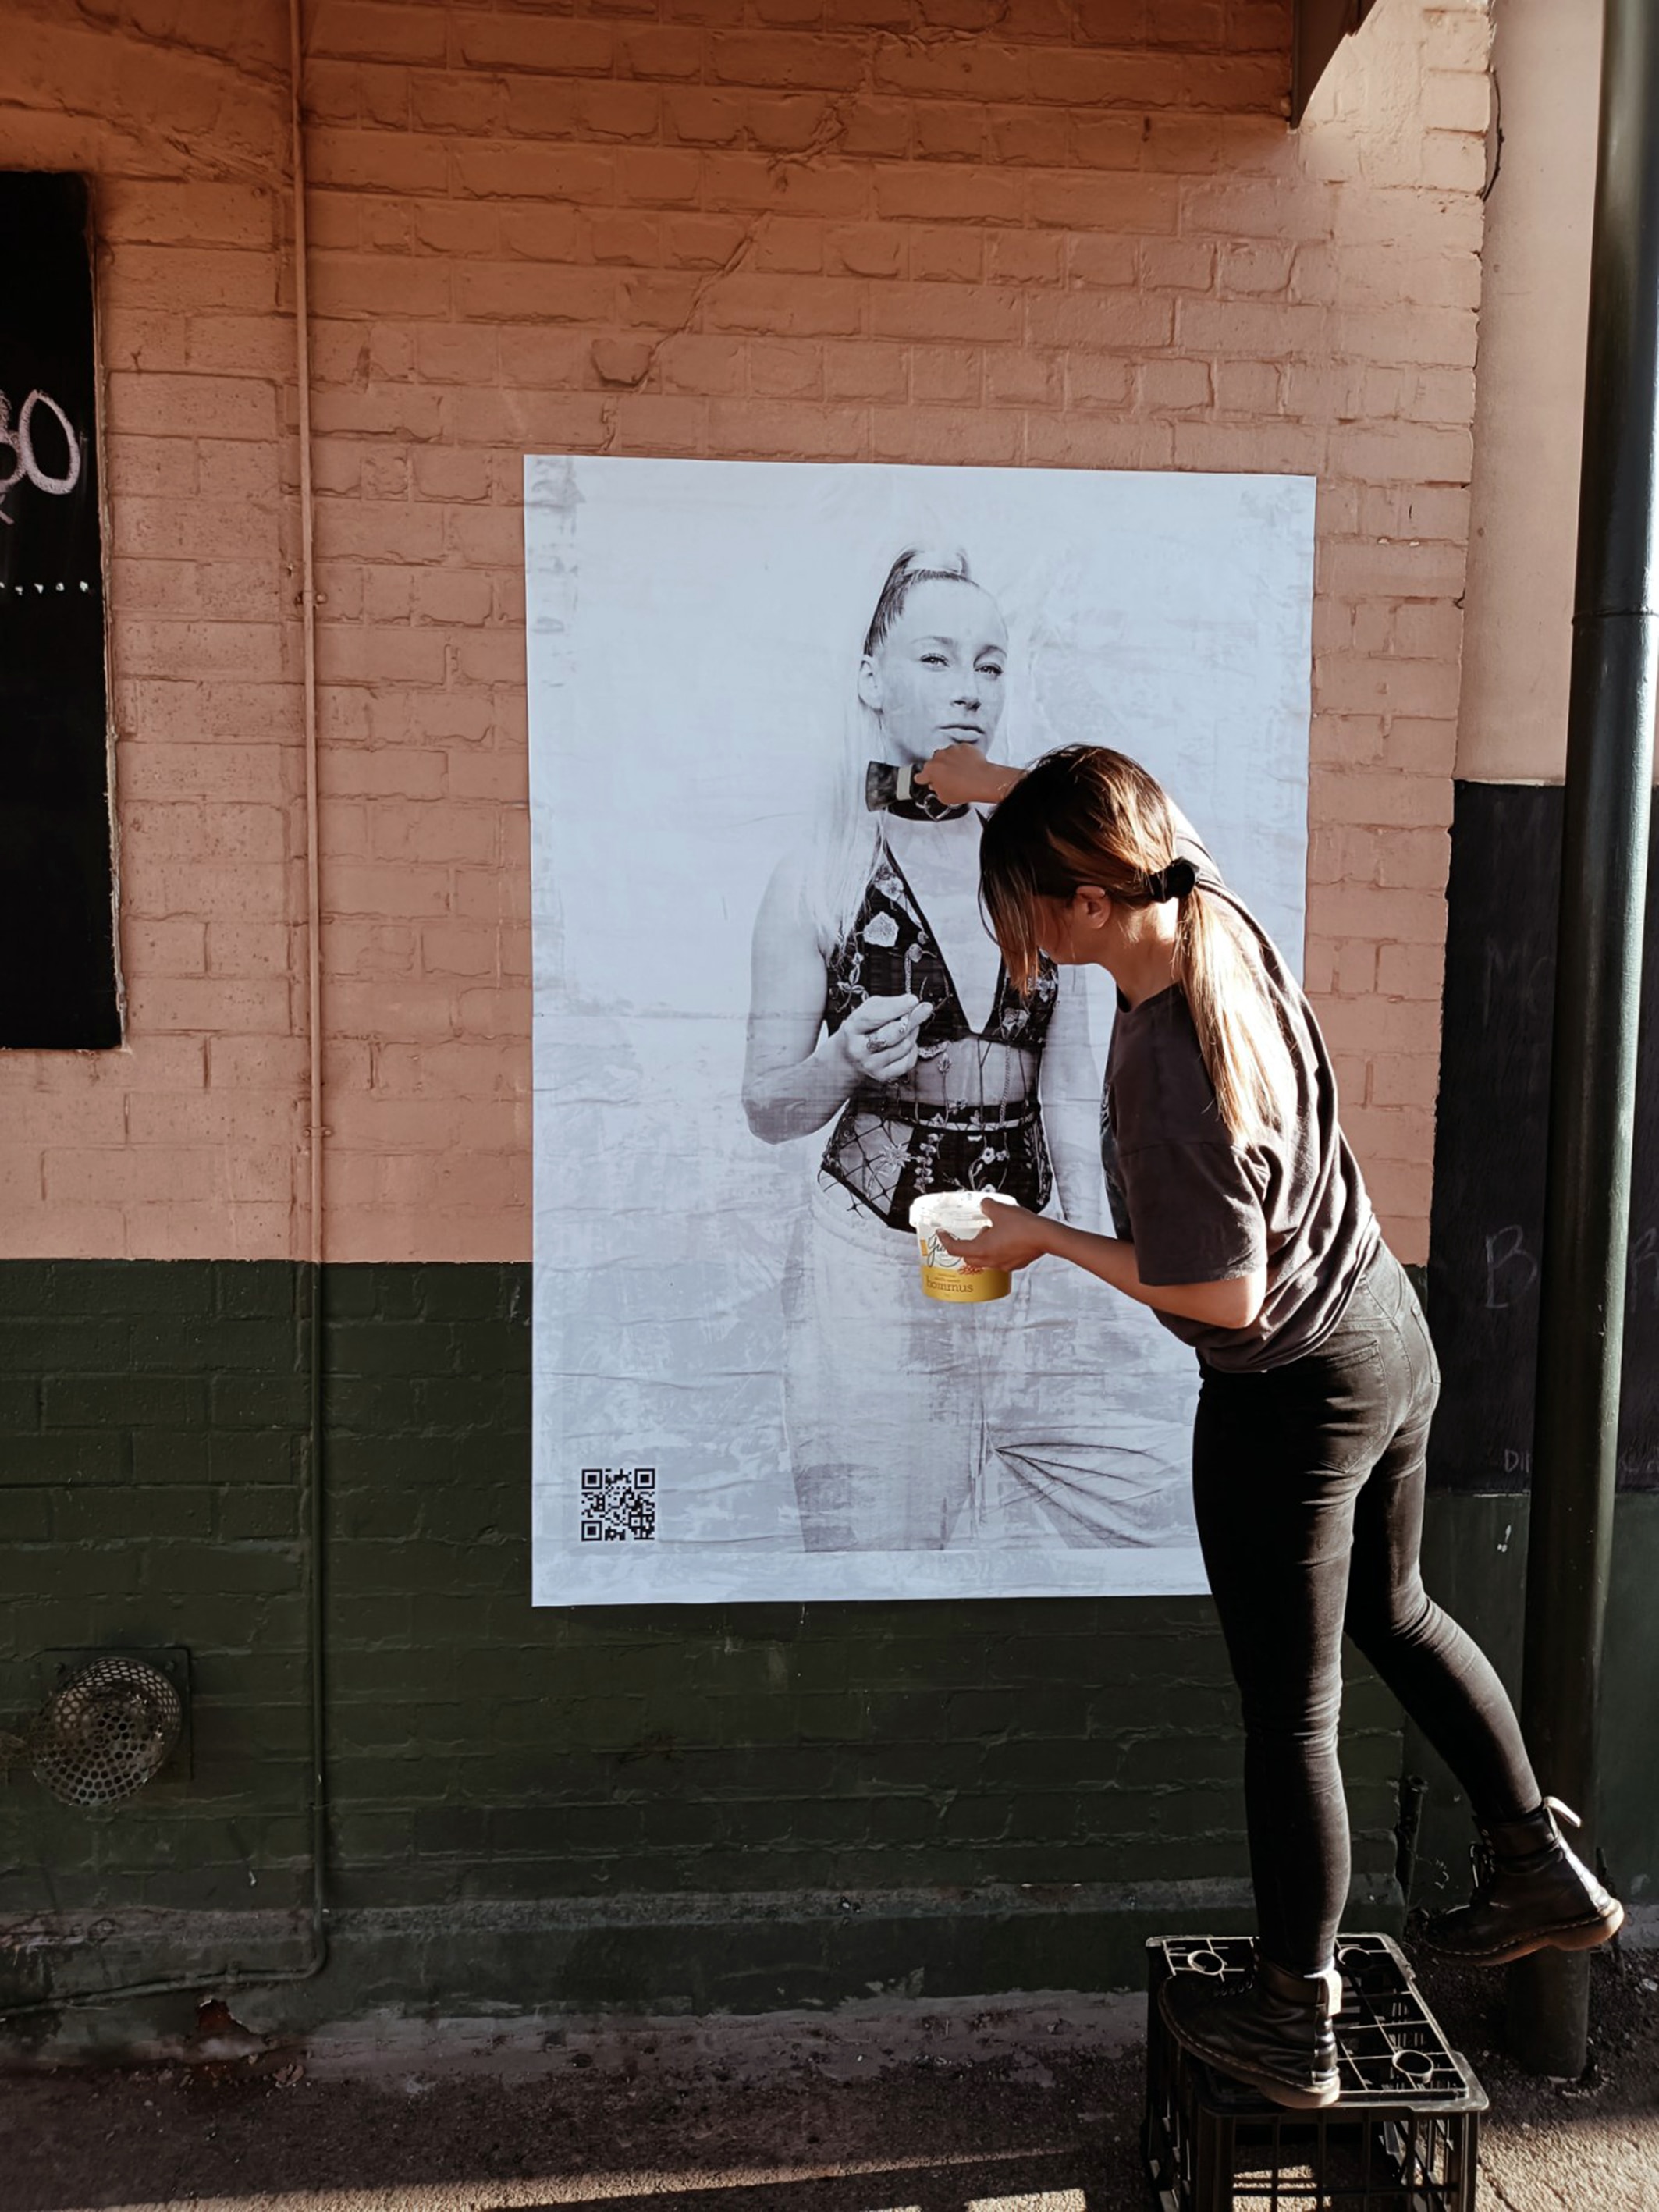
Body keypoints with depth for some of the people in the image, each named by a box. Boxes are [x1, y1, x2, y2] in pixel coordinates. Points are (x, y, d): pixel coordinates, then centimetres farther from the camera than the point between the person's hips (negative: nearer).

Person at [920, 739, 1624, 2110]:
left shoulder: (1167, 1068, -31)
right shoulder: (1221, 918, -8)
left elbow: (1221, 1293, -22)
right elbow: (1161, 823, 17)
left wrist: (1046, 1240, -12)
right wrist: (1001, 788, 24)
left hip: (1293, 1400, -8)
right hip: (1392, 1333, 9)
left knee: (1291, 1713, 10)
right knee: (1392, 1611, 30)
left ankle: (1292, 2023, 30)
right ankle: (1540, 1871, 44)